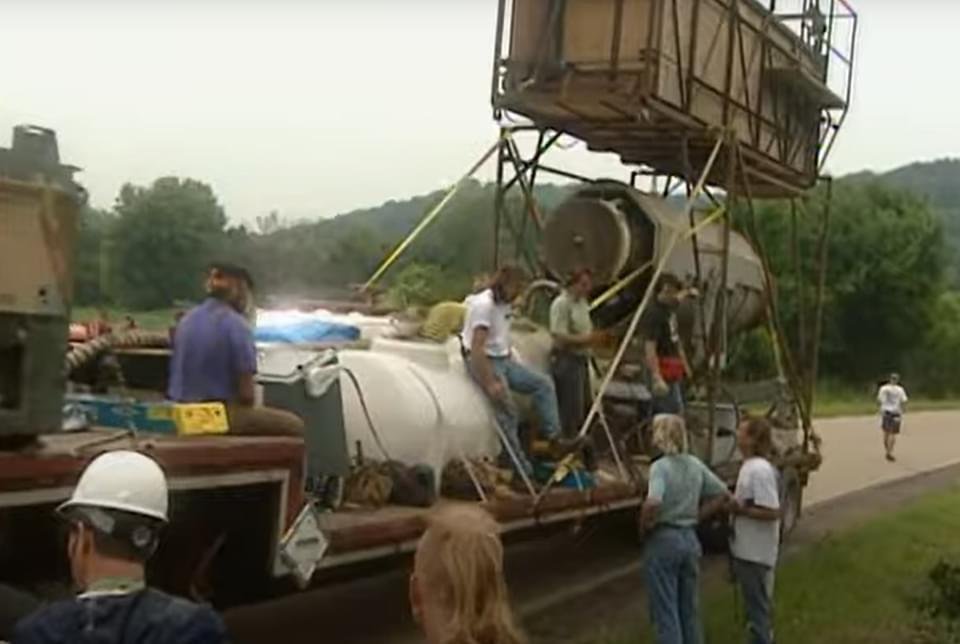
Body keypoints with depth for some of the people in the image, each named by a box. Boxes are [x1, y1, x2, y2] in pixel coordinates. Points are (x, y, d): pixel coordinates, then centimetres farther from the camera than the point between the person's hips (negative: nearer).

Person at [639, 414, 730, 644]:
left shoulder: (660, 466, -17)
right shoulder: (695, 465, 3)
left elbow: (653, 503, -33)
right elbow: (723, 494, 11)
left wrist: (644, 528, -15)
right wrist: (697, 516, 10)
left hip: (663, 540, -6)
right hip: (690, 538, 6)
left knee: (665, 612, 3)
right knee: (690, 609, 17)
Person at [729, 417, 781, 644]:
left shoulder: (760, 470, -22)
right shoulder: (750, 466, 8)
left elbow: (772, 512, -25)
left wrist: (740, 510, -21)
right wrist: (734, 502, 6)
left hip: (755, 553, -10)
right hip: (747, 550, 10)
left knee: (758, 607, 1)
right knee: (757, 605, 20)